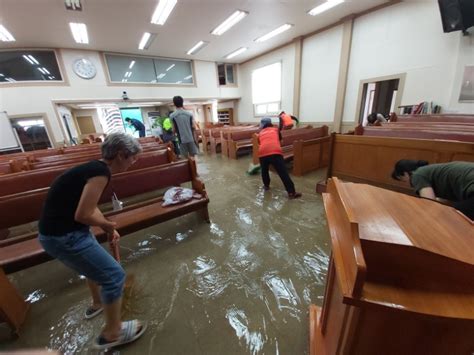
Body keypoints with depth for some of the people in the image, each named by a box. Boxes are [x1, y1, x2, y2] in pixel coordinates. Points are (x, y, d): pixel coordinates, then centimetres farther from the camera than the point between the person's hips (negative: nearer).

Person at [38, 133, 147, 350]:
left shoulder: (95, 167, 8)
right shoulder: (100, 172, -22)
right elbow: (83, 215, -23)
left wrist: (108, 228, 20)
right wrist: (108, 225, -5)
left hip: (57, 231, 10)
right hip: (65, 236, -10)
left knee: (96, 263, 31)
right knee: (113, 275, 1)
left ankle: (97, 303, 56)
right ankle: (112, 333, 22)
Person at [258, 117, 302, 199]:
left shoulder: (260, 133, 27)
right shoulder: (275, 129, 27)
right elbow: (280, 139, 43)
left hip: (262, 153, 2)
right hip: (275, 152, -1)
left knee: (264, 170, 28)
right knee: (283, 173, 0)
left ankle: (266, 186, 41)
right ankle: (291, 192, 1)